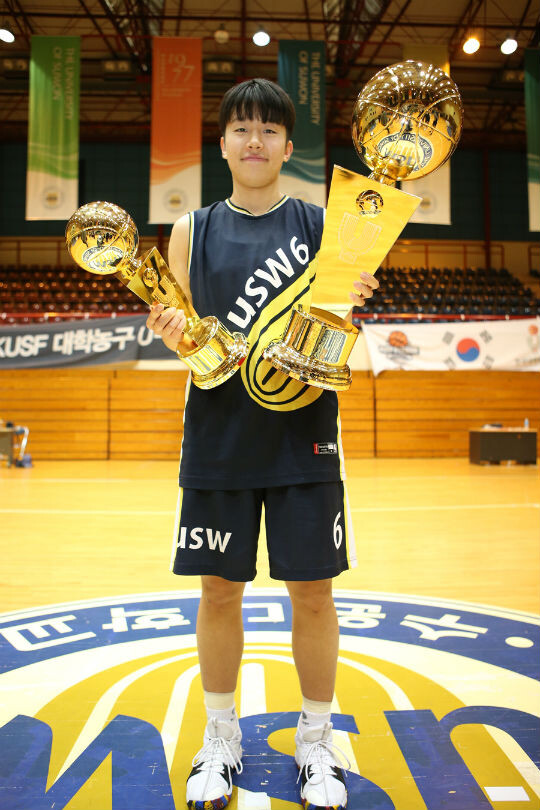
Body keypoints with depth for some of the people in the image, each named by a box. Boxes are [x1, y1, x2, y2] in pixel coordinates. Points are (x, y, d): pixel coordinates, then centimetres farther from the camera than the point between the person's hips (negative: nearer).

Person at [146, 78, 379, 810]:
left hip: (303, 433, 0)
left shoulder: (321, 225, 5)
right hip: (220, 435, 1)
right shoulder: (193, 232, 7)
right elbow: (186, 338, 7)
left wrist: (347, 309, -17)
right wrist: (175, 335, -15)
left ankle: (316, 744, 28)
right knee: (219, 590, 8)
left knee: (312, 590, 6)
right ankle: (221, 737, 30)